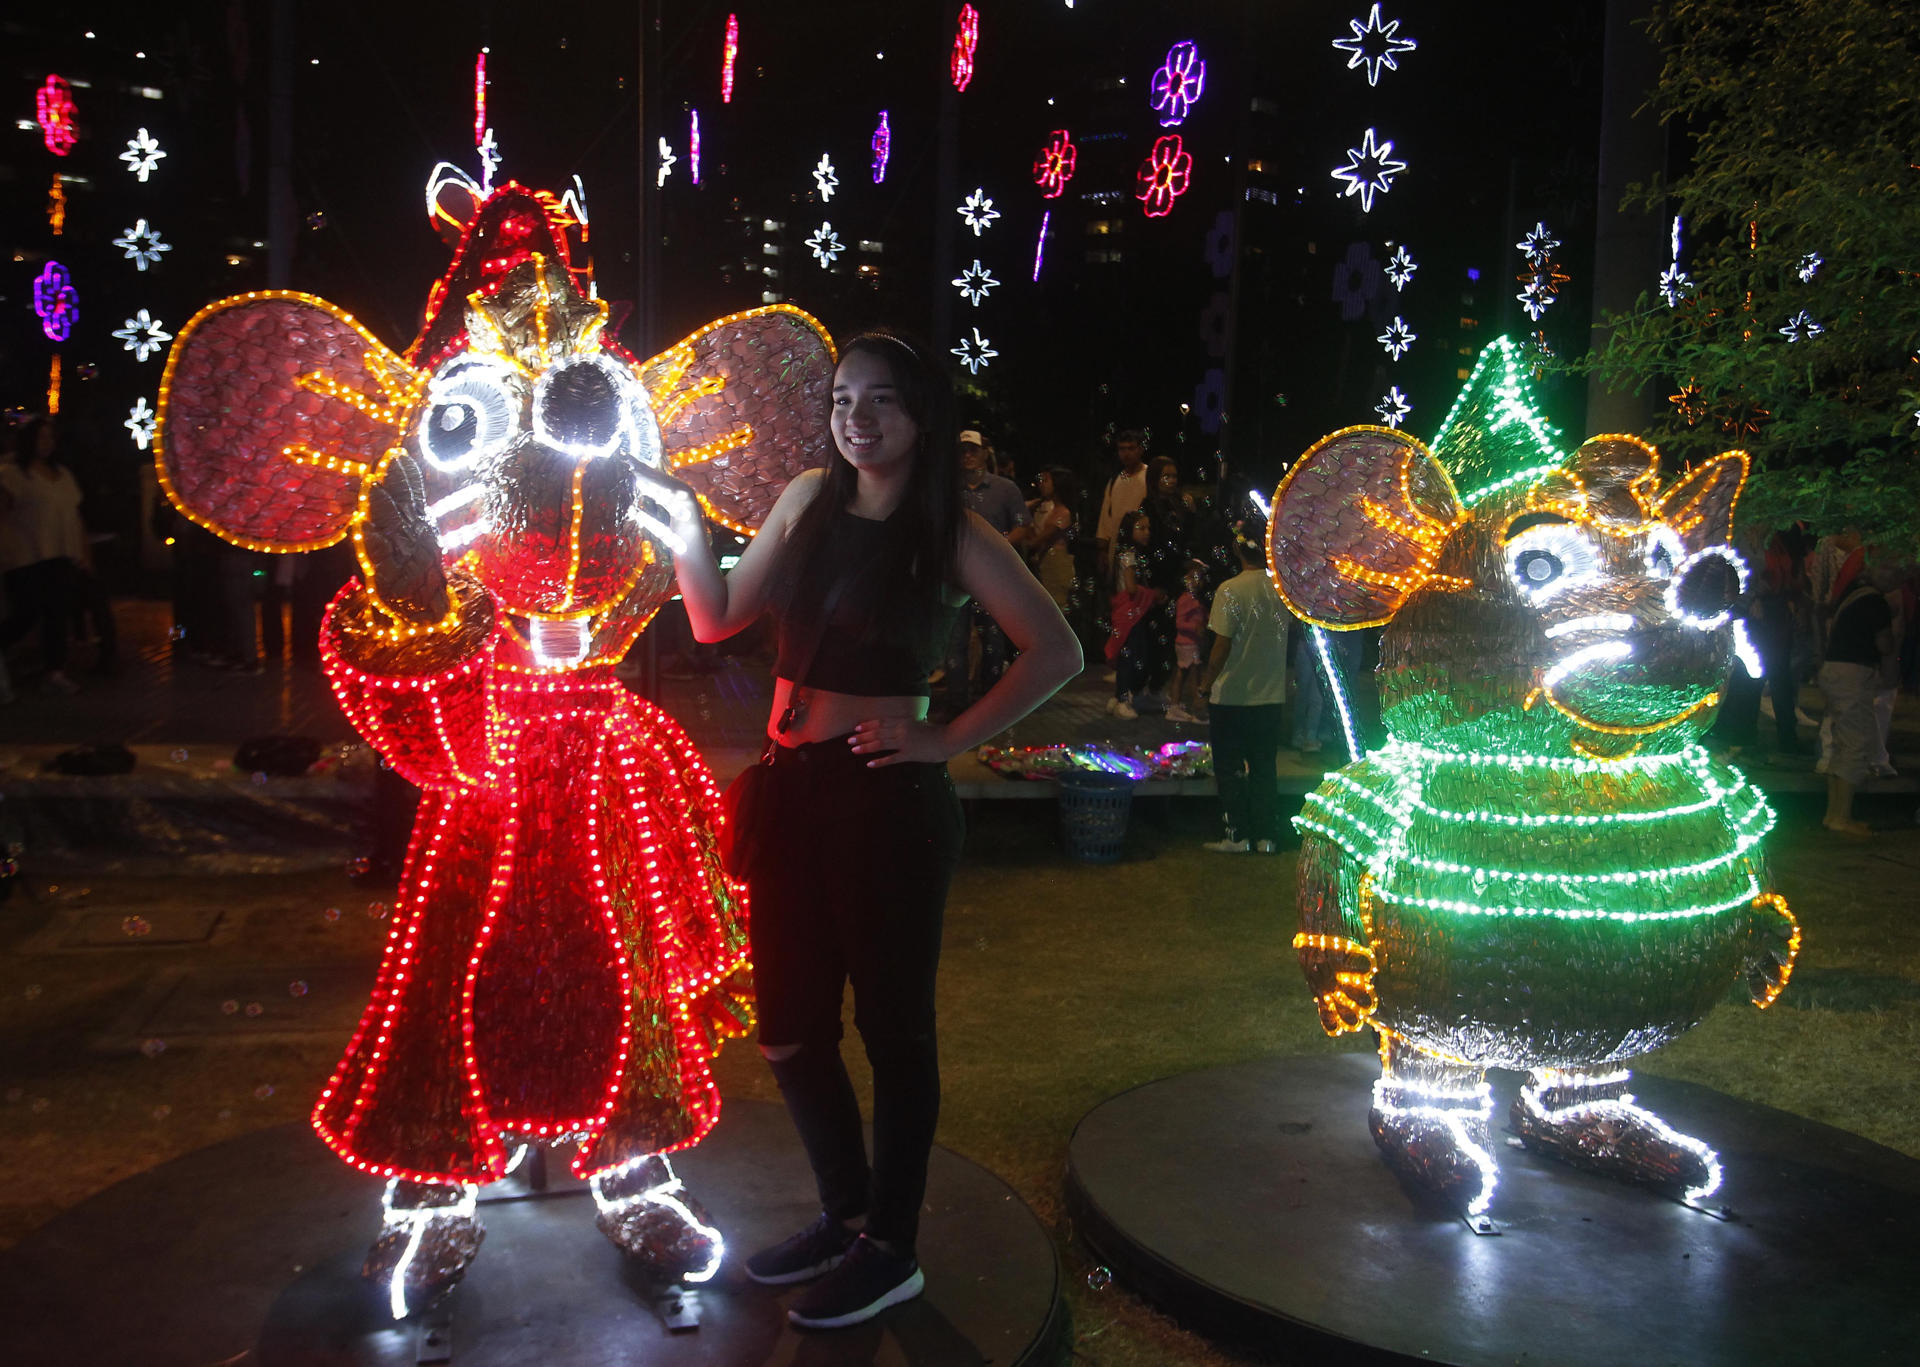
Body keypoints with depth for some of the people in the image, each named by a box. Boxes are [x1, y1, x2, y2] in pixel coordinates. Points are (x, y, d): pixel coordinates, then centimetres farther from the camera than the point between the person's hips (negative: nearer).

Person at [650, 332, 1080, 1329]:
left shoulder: (951, 535, -6)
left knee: (891, 1025, 7)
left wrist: (949, 739, -11)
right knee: (788, 1024, 14)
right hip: (789, 789, 6)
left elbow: (1056, 653, -9)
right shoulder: (809, 499, 9)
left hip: (885, 797, -6)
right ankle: (844, 1211, 36)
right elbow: (717, 620, 13)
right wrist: (685, 521, 3)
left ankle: (891, 1249, 24)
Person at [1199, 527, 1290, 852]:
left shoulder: (1231, 590, -16)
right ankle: (1266, 835, 16)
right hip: (1271, 694, 4)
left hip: (1231, 695, -4)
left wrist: (1206, 684, -5)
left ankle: (1238, 835, 10)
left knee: (1230, 767, 7)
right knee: (1264, 767, 13)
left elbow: (1222, 646, -15)